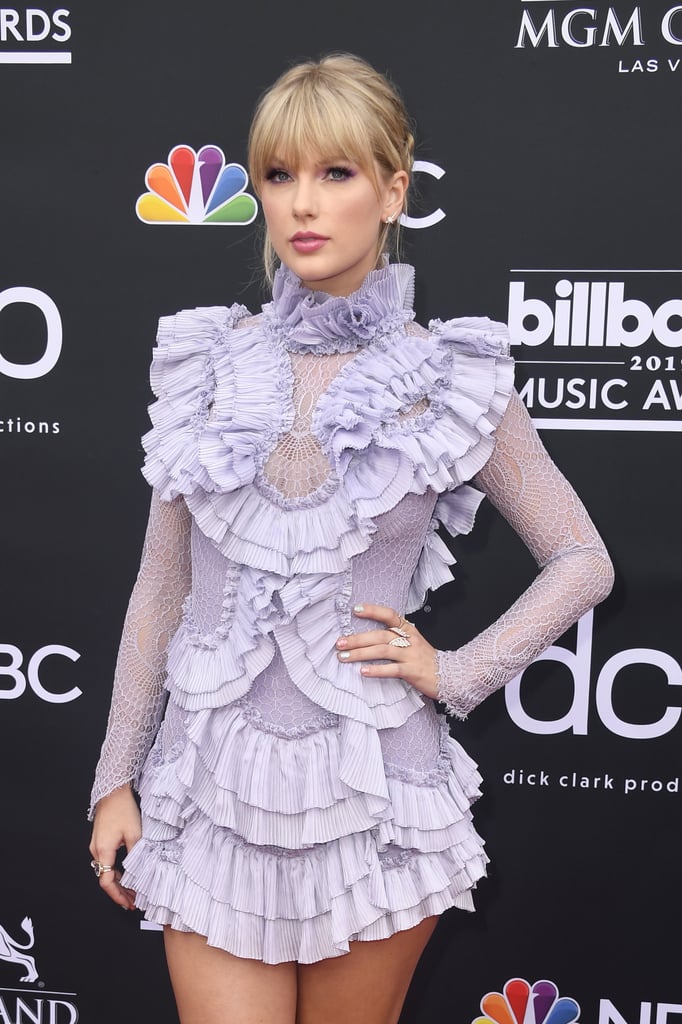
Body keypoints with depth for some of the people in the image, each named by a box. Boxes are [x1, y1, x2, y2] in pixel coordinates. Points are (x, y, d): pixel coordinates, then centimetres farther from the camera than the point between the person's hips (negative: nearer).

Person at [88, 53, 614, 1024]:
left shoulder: (454, 379, -4)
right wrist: (117, 779, 8)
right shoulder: (207, 362, 1)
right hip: (214, 788, 1)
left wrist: (458, 674, -5)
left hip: (373, 791, -1)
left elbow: (583, 561, 5)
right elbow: (163, 584, 6)